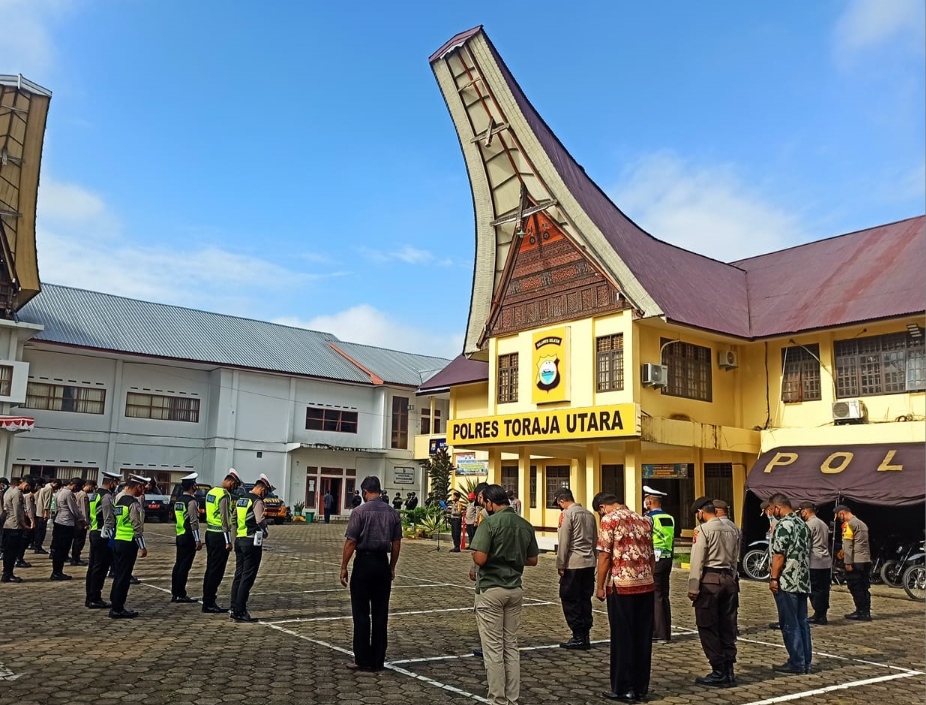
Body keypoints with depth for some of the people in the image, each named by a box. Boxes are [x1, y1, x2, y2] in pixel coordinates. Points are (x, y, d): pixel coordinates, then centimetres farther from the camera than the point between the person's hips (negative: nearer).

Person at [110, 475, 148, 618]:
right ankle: (117, 610, 3)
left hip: (117, 541, 9)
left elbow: (114, 520, 16)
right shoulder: (134, 503, -15)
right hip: (128, 544, -9)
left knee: (118, 575, 15)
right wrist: (143, 547, -11)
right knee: (123, 577, -2)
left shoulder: (118, 500, 11)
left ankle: (115, 605, 22)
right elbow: (137, 527, -17)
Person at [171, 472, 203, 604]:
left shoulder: (178, 501, 13)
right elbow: (194, 522, -19)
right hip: (189, 538, -9)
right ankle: (181, 595, -1)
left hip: (179, 536, 9)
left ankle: (174, 594, 17)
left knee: (178, 565, 13)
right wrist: (198, 540, -17)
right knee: (185, 566, -5)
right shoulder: (191, 501, -15)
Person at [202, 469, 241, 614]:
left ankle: (207, 601, 19)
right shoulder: (225, 495, -16)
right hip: (219, 535, -10)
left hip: (210, 533, 10)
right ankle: (209, 603, 1)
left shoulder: (211, 492, 13)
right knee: (217, 570, -3)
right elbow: (225, 519, -19)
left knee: (210, 568, 14)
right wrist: (228, 541, -17)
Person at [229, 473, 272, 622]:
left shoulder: (241, 500, 14)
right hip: (252, 542, -9)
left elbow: (234, 519, 19)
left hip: (239, 540, 9)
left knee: (239, 575, 13)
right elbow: (260, 521, -20)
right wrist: (265, 532, -2)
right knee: (247, 577, -5)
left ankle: (234, 609, 17)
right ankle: (240, 611, -4)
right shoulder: (257, 501, -13)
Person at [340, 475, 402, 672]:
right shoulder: (392, 513, 5)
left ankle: (363, 660, 6)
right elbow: (396, 543, 8)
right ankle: (378, 661, 14)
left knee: (361, 613, 3)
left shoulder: (360, 511, -9)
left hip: (364, 562, -4)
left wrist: (344, 567, -4)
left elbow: (350, 542, -11)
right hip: (383, 563, 4)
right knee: (380, 613, 9)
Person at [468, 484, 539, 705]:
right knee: (511, 646, 14)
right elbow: (532, 560, 11)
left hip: (491, 589, -6)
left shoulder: (490, 523, -15)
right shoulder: (525, 525, 4)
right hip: (515, 589, 6)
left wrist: (475, 569, 1)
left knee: (493, 648, 3)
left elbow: (480, 558, -21)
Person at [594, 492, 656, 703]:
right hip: (646, 584, 6)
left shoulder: (610, 519, -6)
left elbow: (605, 555, -10)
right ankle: (641, 688, 18)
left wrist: (600, 586, -3)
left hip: (622, 585, -6)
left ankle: (623, 689, 9)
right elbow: (651, 557, 15)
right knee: (643, 637, 11)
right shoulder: (644, 520, 14)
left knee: (622, 638, 3)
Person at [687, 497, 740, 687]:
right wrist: (730, 579, 15)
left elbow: (698, 560, -13)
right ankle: (728, 671, 15)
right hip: (729, 579, 7)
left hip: (709, 580, -7)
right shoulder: (731, 529, 10)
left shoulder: (704, 529, -10)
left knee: (708, 627, 1)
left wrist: (693, 587, -10)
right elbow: (735, 558, 12)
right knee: (727, 627, 11)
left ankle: (719, 672, 2)